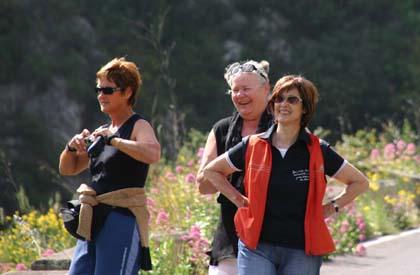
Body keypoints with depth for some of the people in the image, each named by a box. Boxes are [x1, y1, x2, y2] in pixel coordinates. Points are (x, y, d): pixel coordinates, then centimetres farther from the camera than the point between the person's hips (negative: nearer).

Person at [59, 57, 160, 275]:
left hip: (122, 219, -8)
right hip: (94, 222, 8)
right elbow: (67, 169, 23)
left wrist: (113, 140, -20)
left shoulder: (138, 126, -3)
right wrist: (72, 147, 2)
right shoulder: (102, 132, 19)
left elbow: (153, 154, -26)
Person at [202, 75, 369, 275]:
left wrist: (331, 208, 4)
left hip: (302, 252, 0)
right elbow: (210, 171, 17)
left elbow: (360, 182, 13)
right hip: (257, 248, 0)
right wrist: (238, 200, 8)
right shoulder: (252, 146, 4)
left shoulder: (318, 151, 2)